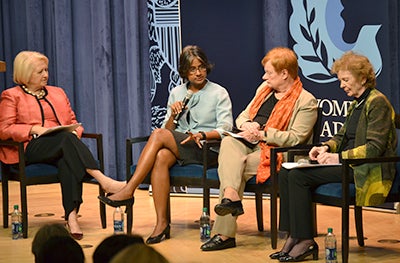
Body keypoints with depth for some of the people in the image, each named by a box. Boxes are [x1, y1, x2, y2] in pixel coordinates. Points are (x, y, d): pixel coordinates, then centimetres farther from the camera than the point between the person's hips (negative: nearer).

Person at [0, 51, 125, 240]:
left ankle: (71, 215, -51)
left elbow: (73, 122, 27)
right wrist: (34, 129, -12)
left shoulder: (57, 93, 29)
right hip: (31, 148, -4)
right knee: (65, 138, -35)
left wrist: (74, 131, 2)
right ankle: (104, 181, -46)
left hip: (61, 146, 4)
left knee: (67, 160, -36)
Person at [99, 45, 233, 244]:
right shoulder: (176, 93, 17)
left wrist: (202, 134, -25)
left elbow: (225, 129, -7)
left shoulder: (219, 93, 4)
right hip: (178, 148, 4)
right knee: (161, 157, -33)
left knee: (158, 135, -27)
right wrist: (173, 116, -7)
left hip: (208, 149, -4)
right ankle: (162, 223, -36)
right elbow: (168, 130, 14)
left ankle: (128, 191, -28)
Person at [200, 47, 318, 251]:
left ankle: (224, 233, -26)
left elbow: (296, 138, -13)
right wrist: (248, 126, -2)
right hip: (247, 143, 6)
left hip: (273, 152, -6)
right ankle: (231, 195, -45)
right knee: (228, 142, -28)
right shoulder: (265, 88, 20)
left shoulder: (306, 101, -4)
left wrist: (263, 133, -17)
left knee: (234, 167, -28)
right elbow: (242, 117, 23)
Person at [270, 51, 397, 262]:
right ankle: (293, 237, -12)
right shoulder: (356, 103, 19)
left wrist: (339, 157, -21)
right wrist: (327, 147, 3)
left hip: (366, 171, -10)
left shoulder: (377, 102, -10)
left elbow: (375, 148, -18)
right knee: (286, 173, -8)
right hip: (347, 163, 10)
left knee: (298, 176, -22)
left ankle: (305, 242, -17)